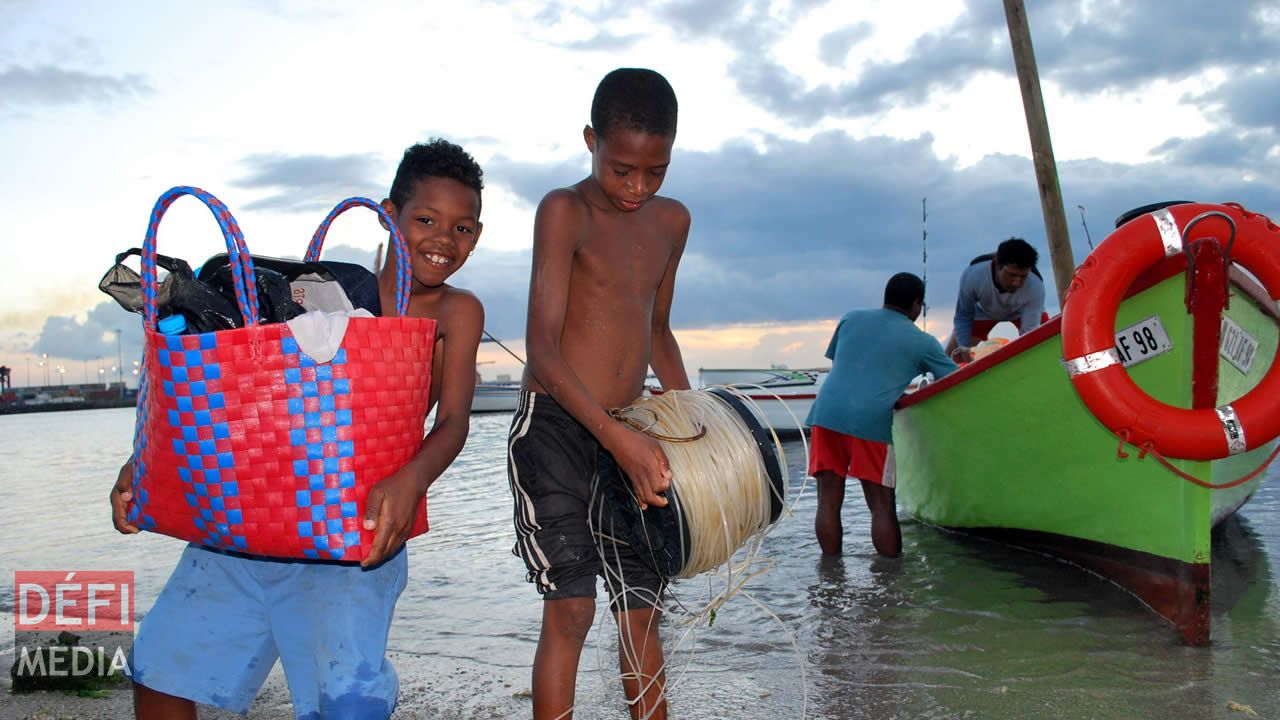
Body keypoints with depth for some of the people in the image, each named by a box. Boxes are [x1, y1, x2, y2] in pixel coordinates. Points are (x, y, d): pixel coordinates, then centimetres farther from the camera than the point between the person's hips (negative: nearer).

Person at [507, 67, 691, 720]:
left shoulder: (672, 221, 11)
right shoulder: (564, 211, -10)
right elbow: (542, 348, -18)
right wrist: (618, 437, -29)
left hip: (630, 436, 6)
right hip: (554, 426, -6)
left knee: (642, 609, 7)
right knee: (570, 607, -9)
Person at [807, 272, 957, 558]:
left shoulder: (851, 318, 19)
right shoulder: (921, 342, 10)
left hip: (826, 413, 4)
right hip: (871, 421, -3)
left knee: (828, 502, 7)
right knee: (882, 507, 3)